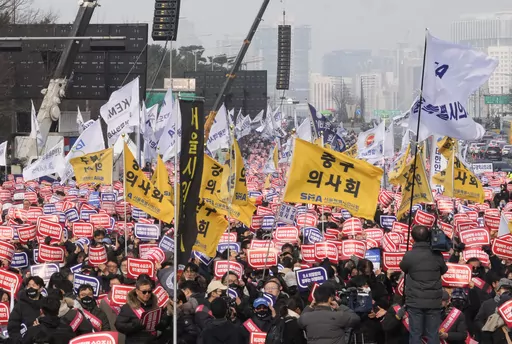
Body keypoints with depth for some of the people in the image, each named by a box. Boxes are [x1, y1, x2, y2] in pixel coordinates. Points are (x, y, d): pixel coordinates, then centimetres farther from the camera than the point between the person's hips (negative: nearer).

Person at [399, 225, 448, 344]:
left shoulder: (409, 255, -10)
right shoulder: (437, 254, -4)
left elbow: (403, 268, 11)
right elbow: (443, 270, 14)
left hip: (415, 301, -2)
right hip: (434, 301, 2)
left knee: (415, 334, 3)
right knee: (433, 334, 5)